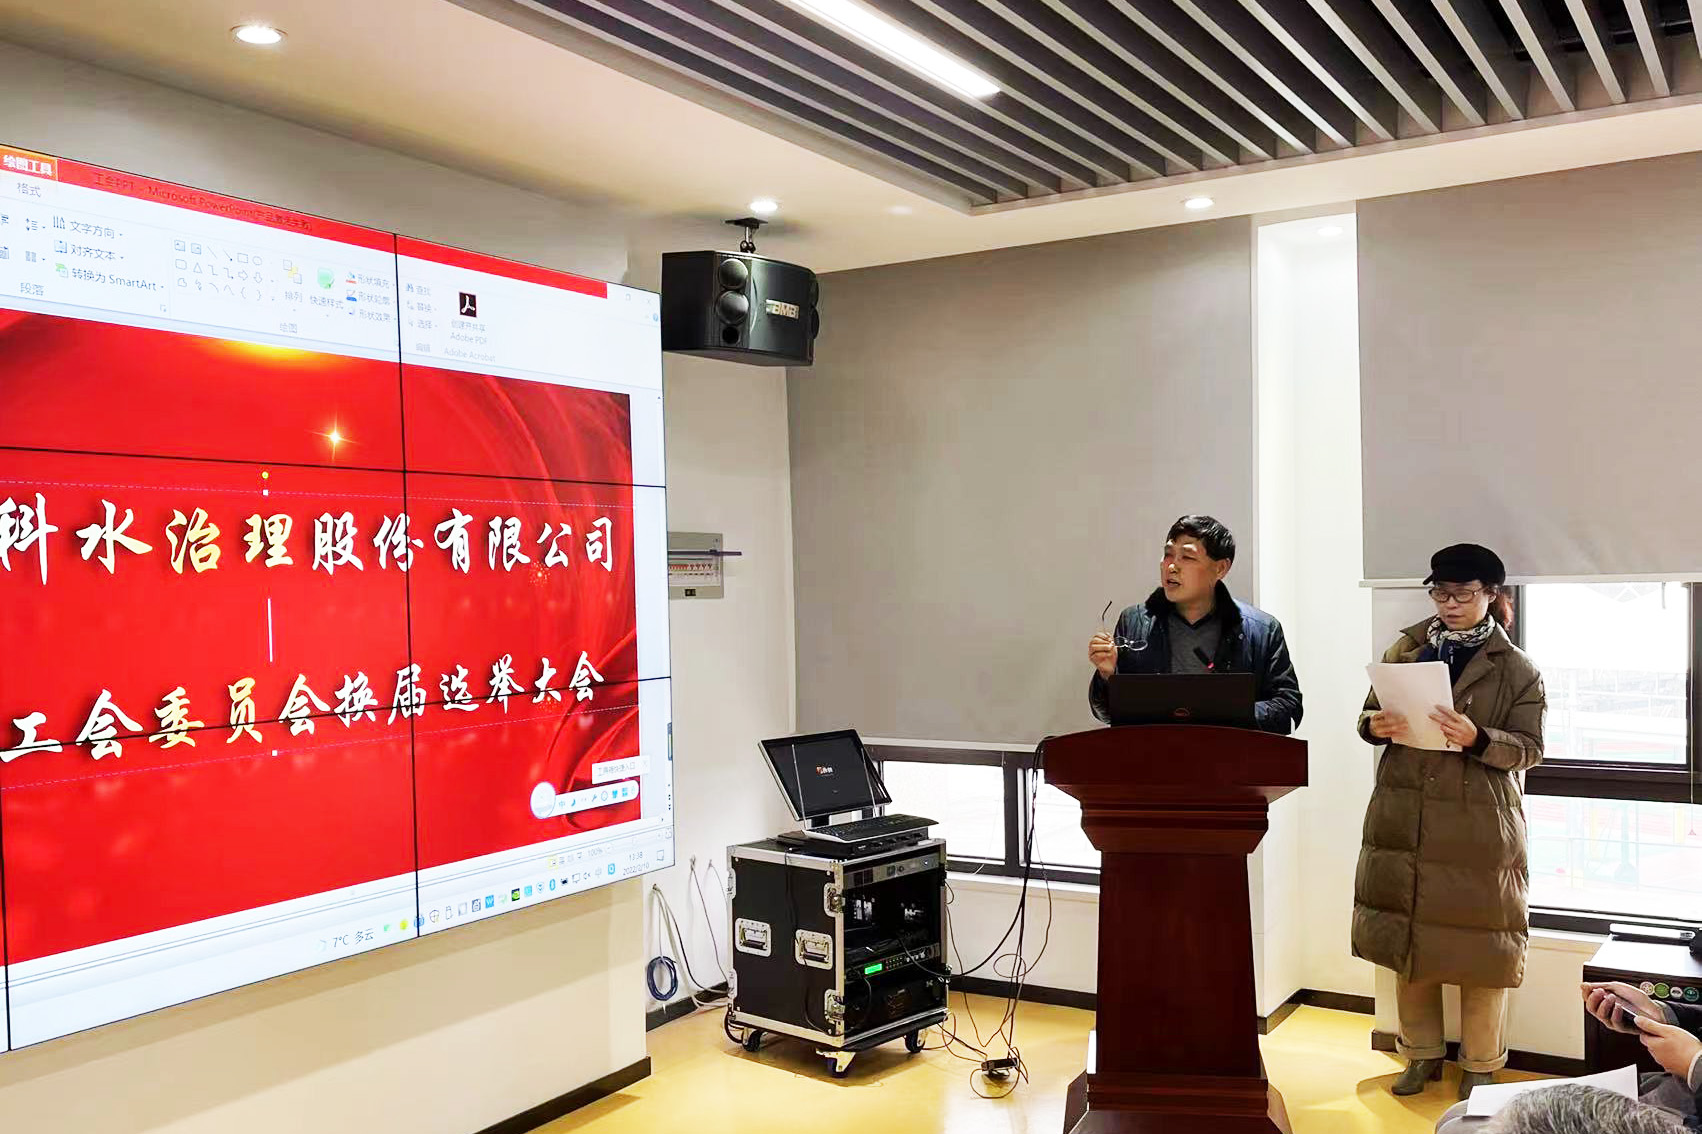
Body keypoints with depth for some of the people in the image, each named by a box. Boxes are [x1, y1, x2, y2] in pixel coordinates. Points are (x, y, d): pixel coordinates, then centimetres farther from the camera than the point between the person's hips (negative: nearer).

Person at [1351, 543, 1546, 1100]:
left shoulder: (1517, 669, -1)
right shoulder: (1405, 650, 7)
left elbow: (1529, 748, -5)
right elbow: (1369, 713, 11)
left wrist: (1477, 739, -23)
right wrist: (1374, 726, -12)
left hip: (1479, 829, -3)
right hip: (1404, 820, 3)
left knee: (1479, 946, 4)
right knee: (1406, 939, 11)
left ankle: (1480, 1066, 23)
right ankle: (1421, 1053, 29)